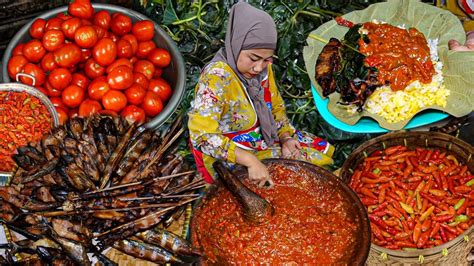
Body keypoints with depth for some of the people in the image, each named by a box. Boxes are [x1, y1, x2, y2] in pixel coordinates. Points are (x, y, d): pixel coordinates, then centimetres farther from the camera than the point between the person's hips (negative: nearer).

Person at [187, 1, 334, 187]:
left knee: (322, 153, 6)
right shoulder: (217, 77, -30)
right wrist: (249, 160, -41)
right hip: (227, 157, -8)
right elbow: (202, 136, -36)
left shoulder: (262, 68, -7)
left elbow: (276, 107, 9)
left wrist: (286, 138, -10)